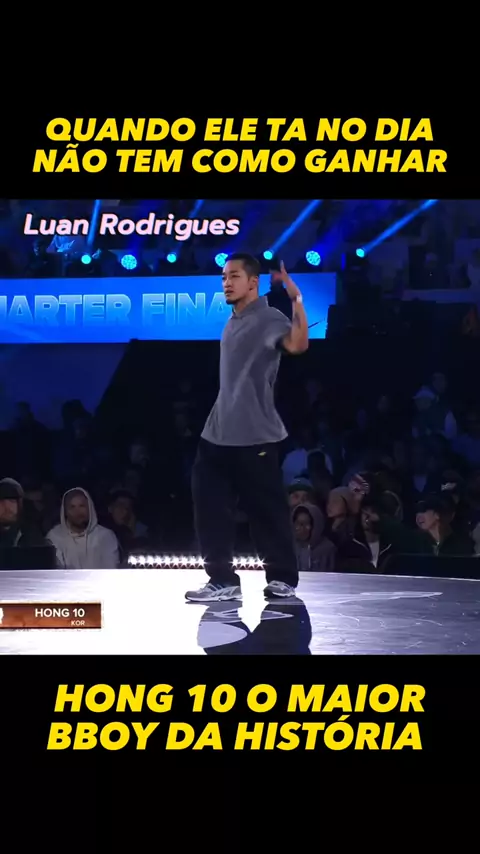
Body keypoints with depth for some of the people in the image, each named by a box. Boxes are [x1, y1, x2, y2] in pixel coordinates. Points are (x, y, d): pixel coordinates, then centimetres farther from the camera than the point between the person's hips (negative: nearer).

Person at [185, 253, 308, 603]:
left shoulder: (269, 319, -11)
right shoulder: (233, 321, 17)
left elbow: (298, 344, -31)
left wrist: (296, 298, -40)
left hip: (254, 435, -8)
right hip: (218, 434, 8)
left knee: (267, 509, -1)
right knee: (210, 507, 3)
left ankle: (283, 577, 12)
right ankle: (223, 580, 7)